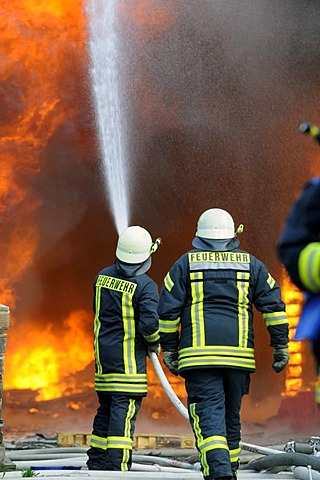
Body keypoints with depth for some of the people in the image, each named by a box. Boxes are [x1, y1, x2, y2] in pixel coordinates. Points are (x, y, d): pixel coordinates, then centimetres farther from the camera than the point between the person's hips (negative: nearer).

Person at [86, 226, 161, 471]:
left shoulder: (103, 276, 6)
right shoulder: (145, 286, -14)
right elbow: (150, 323, -21)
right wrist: (155, 344, -3)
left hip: (103, 353, 7)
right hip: (129, 359, -7)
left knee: (106, 408, 16)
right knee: (125, 410, -6)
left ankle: (96, 463, 22)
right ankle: (117, 466, -11)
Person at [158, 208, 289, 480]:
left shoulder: (186, 263, 7)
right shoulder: (250, 264, 11)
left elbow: (168, 310, 3)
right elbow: (273, 304, 6)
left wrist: (169, 350, 10)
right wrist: (281, 346, 8)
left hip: (199, 353, -2)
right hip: (239, 354, 2)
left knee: (208, 413, -9)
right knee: (232, 415, 15)